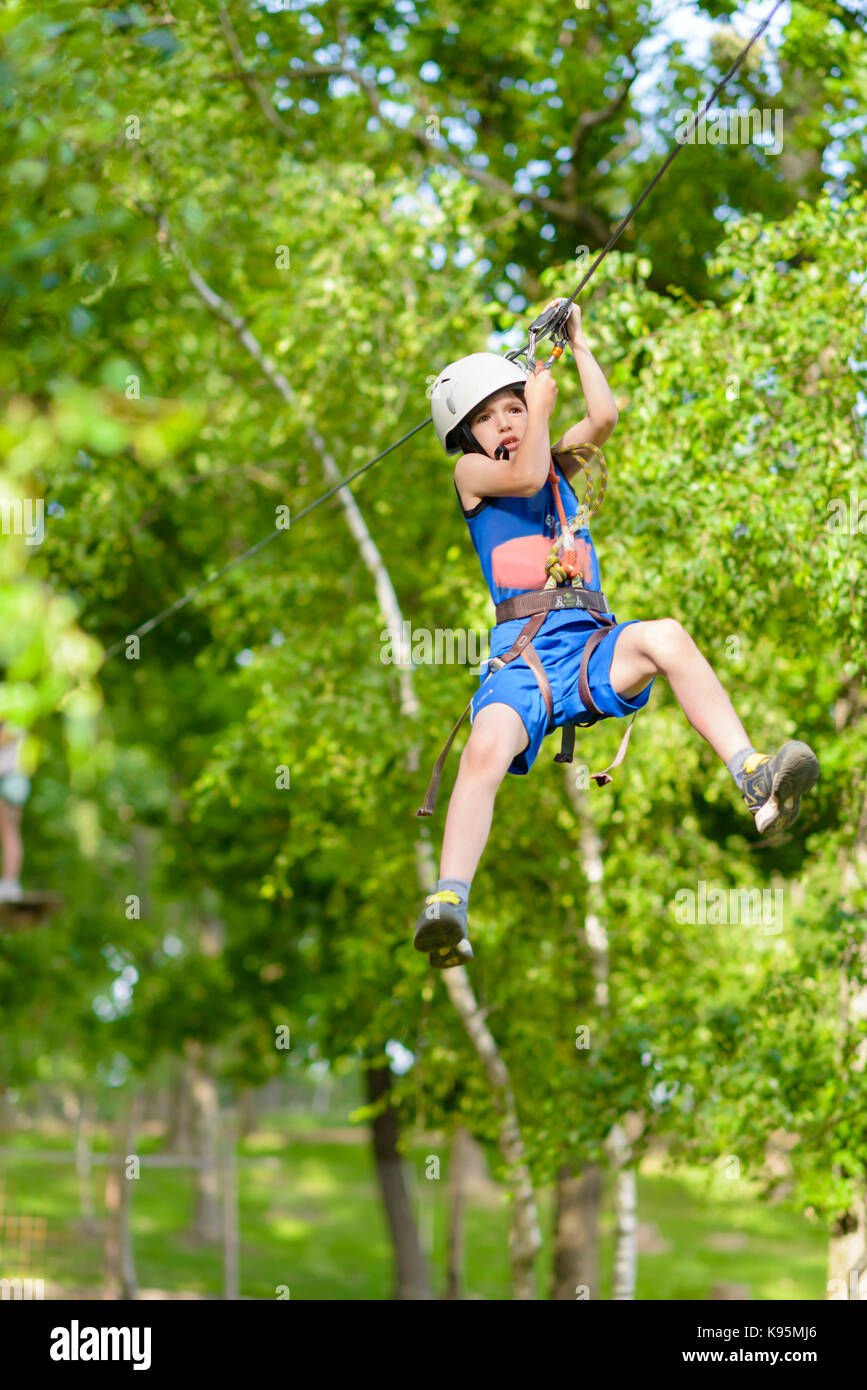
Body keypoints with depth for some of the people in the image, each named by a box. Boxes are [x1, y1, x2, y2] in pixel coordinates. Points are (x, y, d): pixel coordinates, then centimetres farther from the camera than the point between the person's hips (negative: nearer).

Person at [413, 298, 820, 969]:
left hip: (592, 646, 3)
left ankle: (758, 784, -44)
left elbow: (604, 417, 11)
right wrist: (541, 409, 8)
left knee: (665, 636, -31)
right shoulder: (472, 472, 15)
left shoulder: (559, 460, 28)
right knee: (487, 748, -34)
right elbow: (526, 477, -4)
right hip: (520, 654, -3)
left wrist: (577, 343, 18)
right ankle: (448, 903, -47)